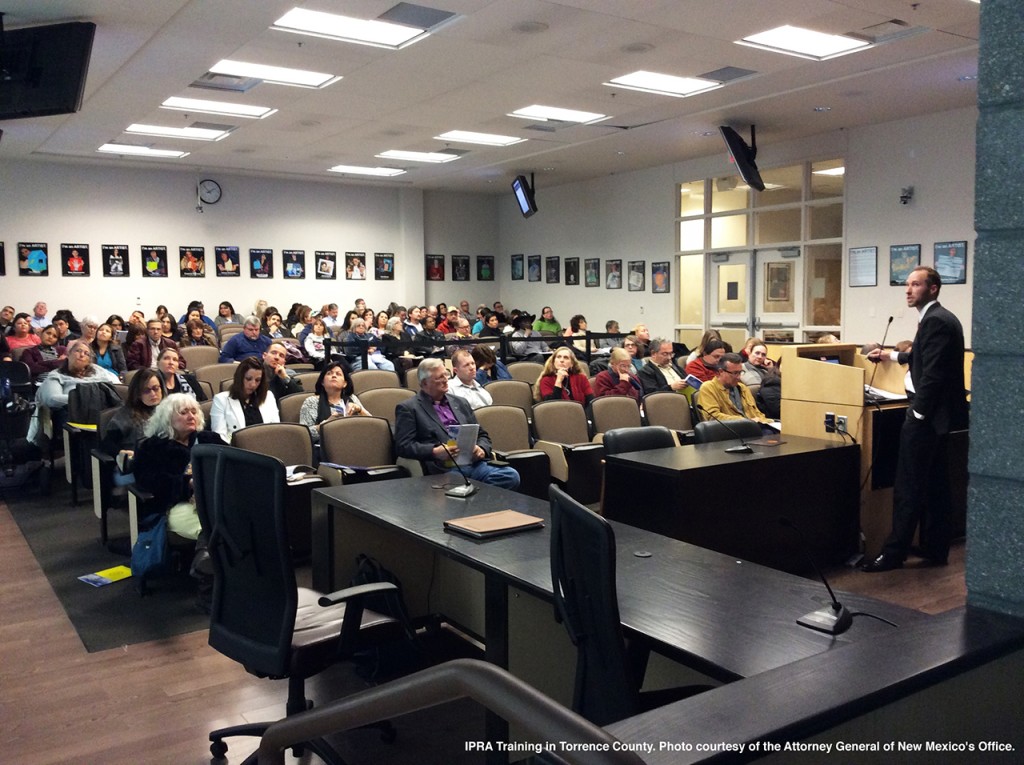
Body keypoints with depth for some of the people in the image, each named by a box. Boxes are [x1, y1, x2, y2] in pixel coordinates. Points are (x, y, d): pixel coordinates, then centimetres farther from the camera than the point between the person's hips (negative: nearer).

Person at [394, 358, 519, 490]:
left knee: (511, 476, -23)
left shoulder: (460, 403, 25)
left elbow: (482, 435, 26)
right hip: (442, 469, -6)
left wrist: (481, 449, 2)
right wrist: (434, 452, -17)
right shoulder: (408, 408, 8)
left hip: (474, 463, 6)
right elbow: (403, 446, -2)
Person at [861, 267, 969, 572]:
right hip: (937, 414, 11)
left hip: (927, 415, -11)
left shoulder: (936, 321, -17)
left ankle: (894, 552, 2)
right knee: (934, 484, 14)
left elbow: (933, 372, -23)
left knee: (908, 487, -5)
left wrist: (918, 413, -19)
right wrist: (893, 356, 37)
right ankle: (935, 549, 22)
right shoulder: (939, 318, 14)